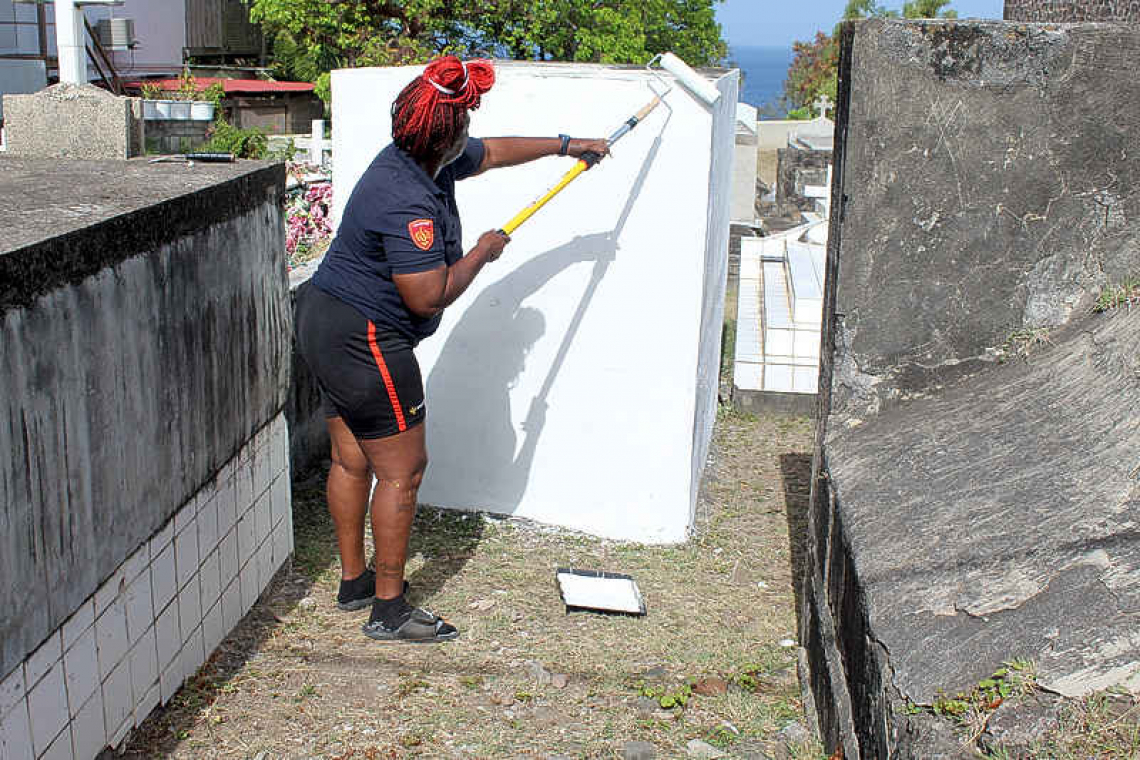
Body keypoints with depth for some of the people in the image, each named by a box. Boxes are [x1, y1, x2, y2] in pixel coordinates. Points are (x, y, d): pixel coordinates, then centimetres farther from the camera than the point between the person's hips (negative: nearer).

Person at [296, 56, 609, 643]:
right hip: (365, 341, -11)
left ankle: (354, 581, 30)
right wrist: (483, 253, -9)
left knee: (351, 461, 17)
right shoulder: (408, 203, -25)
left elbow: (493, 152, 22)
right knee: (401, 470, -2)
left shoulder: (426, 160, 5)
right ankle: (389, 609, 7)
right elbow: (428, 297, -24)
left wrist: (566, 145, 29)